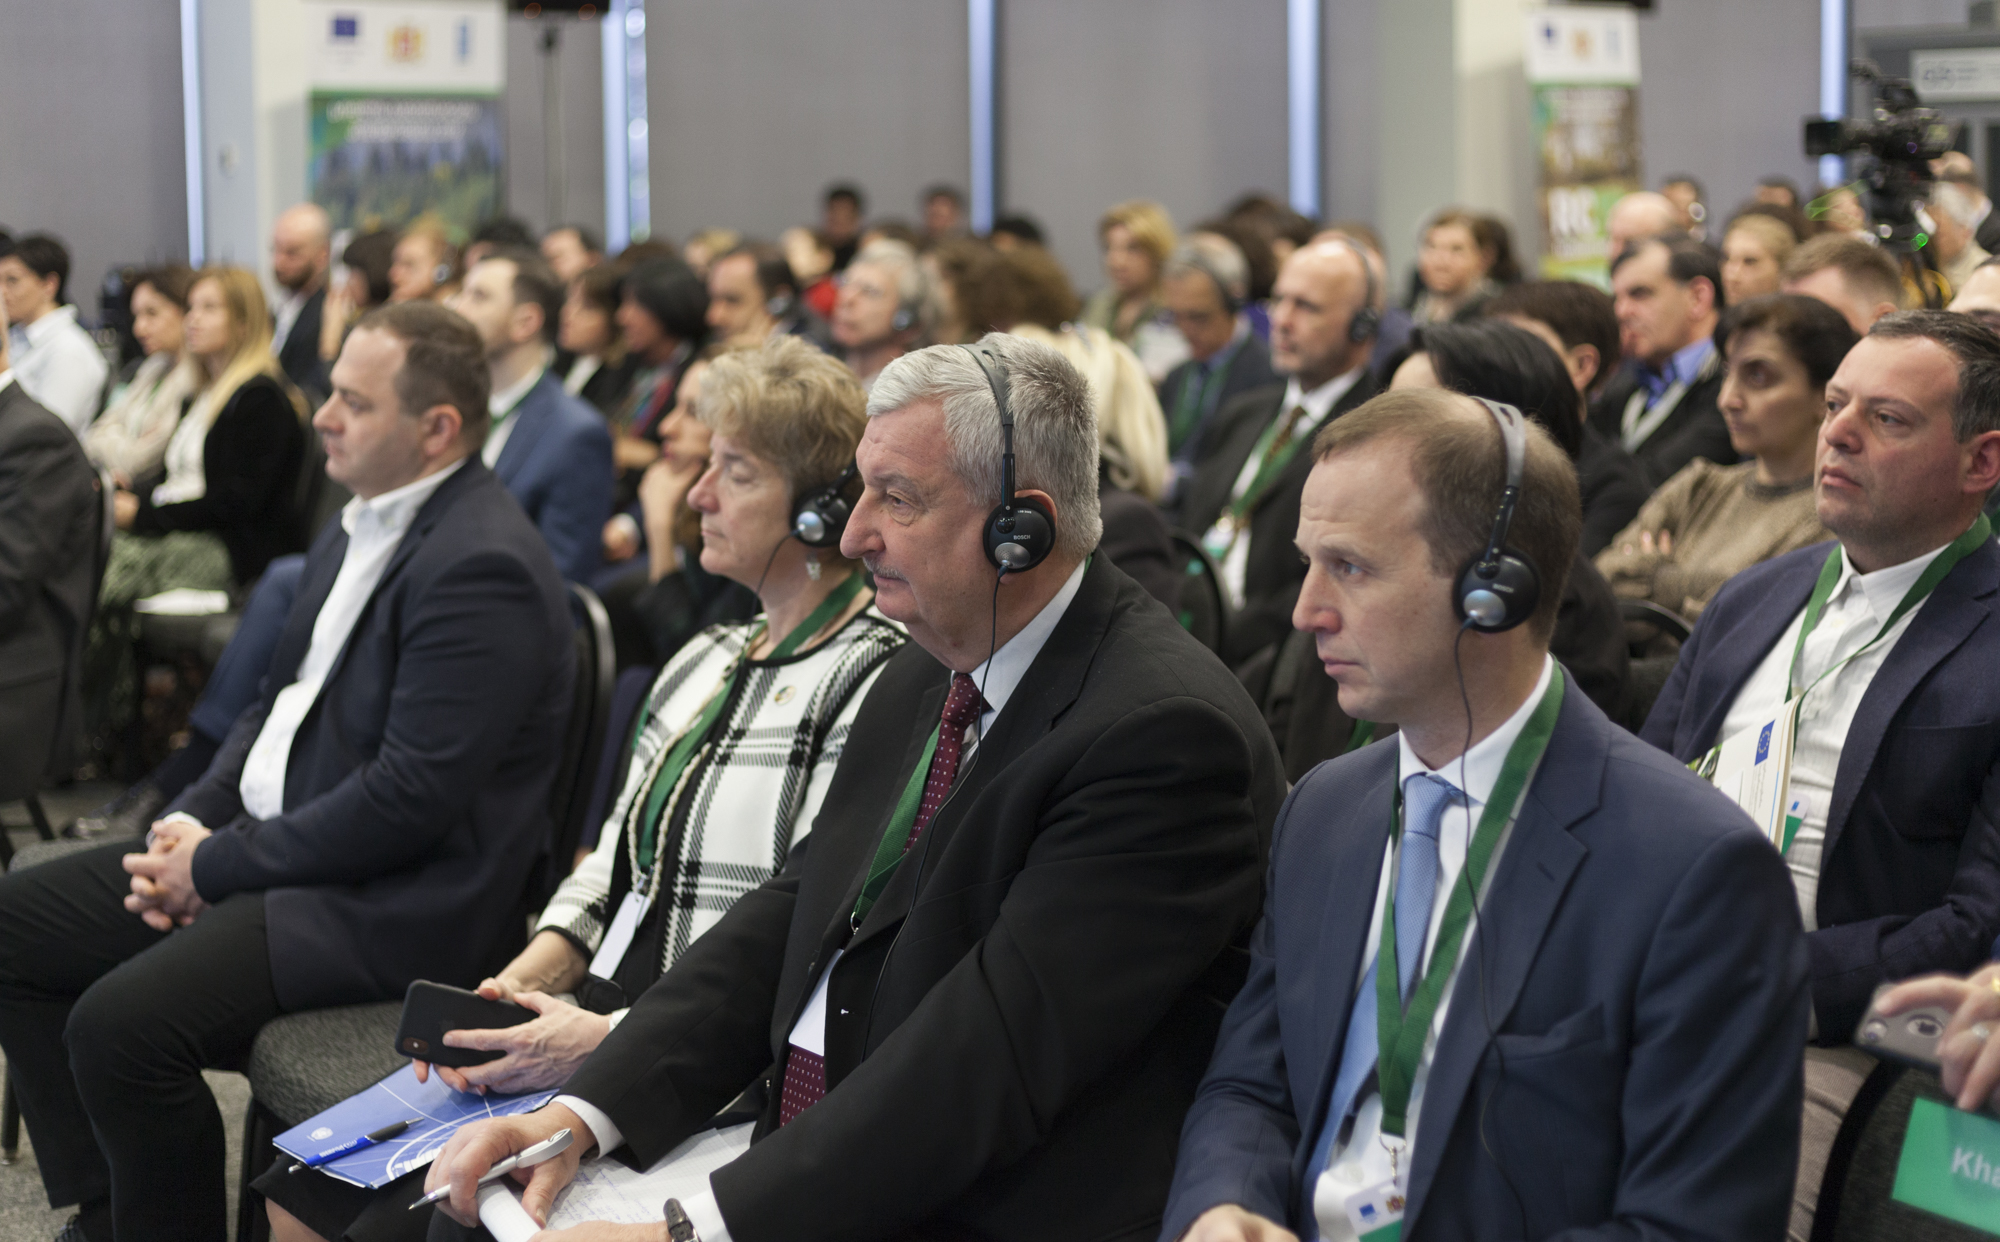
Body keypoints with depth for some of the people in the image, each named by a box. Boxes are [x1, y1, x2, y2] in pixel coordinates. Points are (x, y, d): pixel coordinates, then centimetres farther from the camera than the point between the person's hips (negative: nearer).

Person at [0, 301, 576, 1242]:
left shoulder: (479, 567, -21)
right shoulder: (360, 526, 12)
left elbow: (408, 798, -24)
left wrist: (220, 865, -16)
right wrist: (193, 820, 2)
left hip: (395, 903, -11)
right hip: (268, 839, 11)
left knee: (121, 1023, -27)